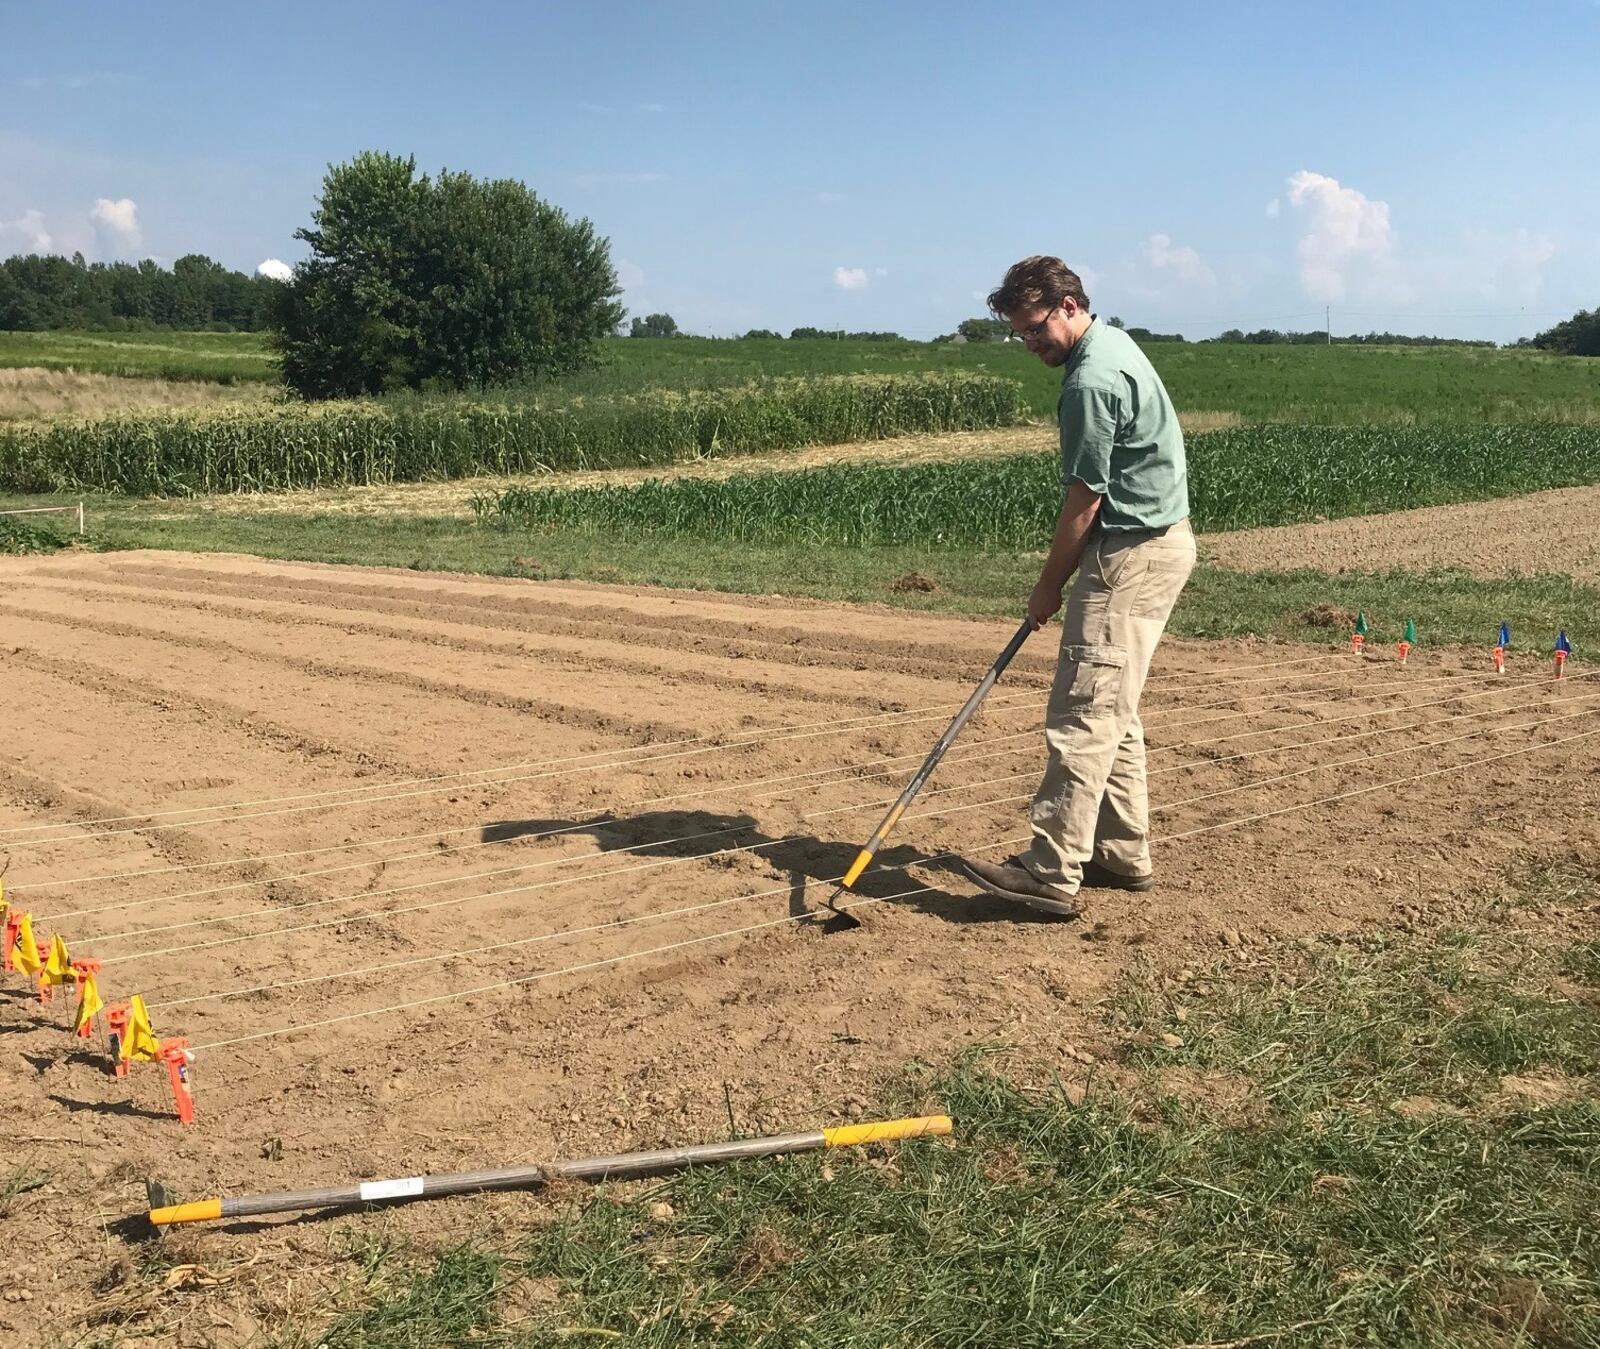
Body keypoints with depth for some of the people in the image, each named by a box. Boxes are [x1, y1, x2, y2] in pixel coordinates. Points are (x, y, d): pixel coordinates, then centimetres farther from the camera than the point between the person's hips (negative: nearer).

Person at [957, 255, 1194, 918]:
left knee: (1084, 712, -12)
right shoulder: (1114, 344, 14)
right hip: (1157, 540, 11)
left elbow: (1084, 501, -17)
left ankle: (1052, 872, -11)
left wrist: (1048, 587, -6)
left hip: (1132, 555, -11)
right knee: (1112, 710, 14)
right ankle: (1124, 853, 20)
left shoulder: (1092, 381, -19)